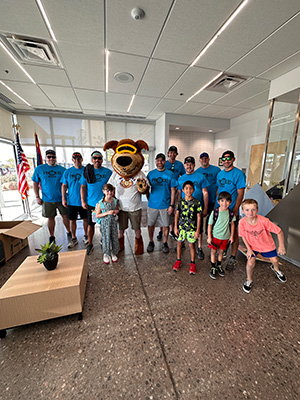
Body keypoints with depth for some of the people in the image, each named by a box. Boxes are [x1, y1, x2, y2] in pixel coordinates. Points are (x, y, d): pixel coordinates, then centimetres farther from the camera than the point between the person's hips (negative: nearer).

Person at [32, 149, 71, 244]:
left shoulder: (62, 169, 2)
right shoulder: (39, 169, 2)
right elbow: (35, 183, 6)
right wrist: (37, 197, -1)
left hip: (61, 198, 0)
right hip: (47, 200, 0)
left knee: (65, 216, 6)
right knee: (51, 218, 10)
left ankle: (69, 233, 26)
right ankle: (52, 237, 25)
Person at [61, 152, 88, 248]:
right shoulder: (67, 172, 3)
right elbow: (64, 186, 6)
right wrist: (63, 199, -1)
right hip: (71, 201, 1)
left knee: (85, 219, 10)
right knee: (72, 220, 9)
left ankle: (86, 236, 29)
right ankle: (74, 238, 25)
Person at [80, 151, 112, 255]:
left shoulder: (108, 172, 1)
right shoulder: (87, 171, 3)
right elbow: (83, 187, 5)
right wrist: (83, 201, -2)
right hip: (90, 203, 1)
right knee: (90, 224, 9)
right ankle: (90, 244, 26)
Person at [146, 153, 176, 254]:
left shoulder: (170, 174, -1)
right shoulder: (151, 174, 3)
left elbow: (172, 190, -1)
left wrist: (171, 205, -6)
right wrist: (149, 199, 0)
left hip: (165, 205, -1)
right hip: (152, 204, 1)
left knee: (166, 225, 10)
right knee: (151, 224, 10)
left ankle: (165, 243, 30)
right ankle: (151, 242, 31)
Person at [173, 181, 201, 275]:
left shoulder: (197, 202, -8)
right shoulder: (180, 202, -3)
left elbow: (198, 217, -5)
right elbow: (177, 215, 2)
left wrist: (198, 230, -6)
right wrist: (175, 227, 0)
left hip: (192, 228, -2)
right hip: (181, 227, 2)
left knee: (191, 245, 8)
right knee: (179, 243, 13)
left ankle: (192, 263, 29)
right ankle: (178, 260, 33)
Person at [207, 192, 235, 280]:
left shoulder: (231, 213, -9)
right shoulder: (214, 212, -18)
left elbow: (232, 224, 5)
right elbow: (210, 225, -10)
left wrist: (232, 236, 8)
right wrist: (209, 237, -9)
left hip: (225, 237, 3)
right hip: (215, 236, -2)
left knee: (221, 251, 18)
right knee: (213, 251, 10)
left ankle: (219, 266, 41)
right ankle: (213, 268, 30)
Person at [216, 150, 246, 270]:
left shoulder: (239, 174, -11)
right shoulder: (220, 174, 9)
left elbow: (240, 194, -13)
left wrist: (235, 210, -18)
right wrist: (216, 205, 12)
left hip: (232, 210, -6)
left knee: (233, 234, 7)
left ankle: (233, 258, 22)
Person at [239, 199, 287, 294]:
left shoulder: (264, 221, -34)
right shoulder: (242, 222, -29)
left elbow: (279, 232, -20)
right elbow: (243, 236, -12)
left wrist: (281, 246, -18)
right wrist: (248, 249, -9)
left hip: (267, 245, 1)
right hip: (252, 245, 0)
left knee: (274, 260, 19)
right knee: (250, 263, -9)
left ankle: (276, 269, 59)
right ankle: (249, 280, 21)